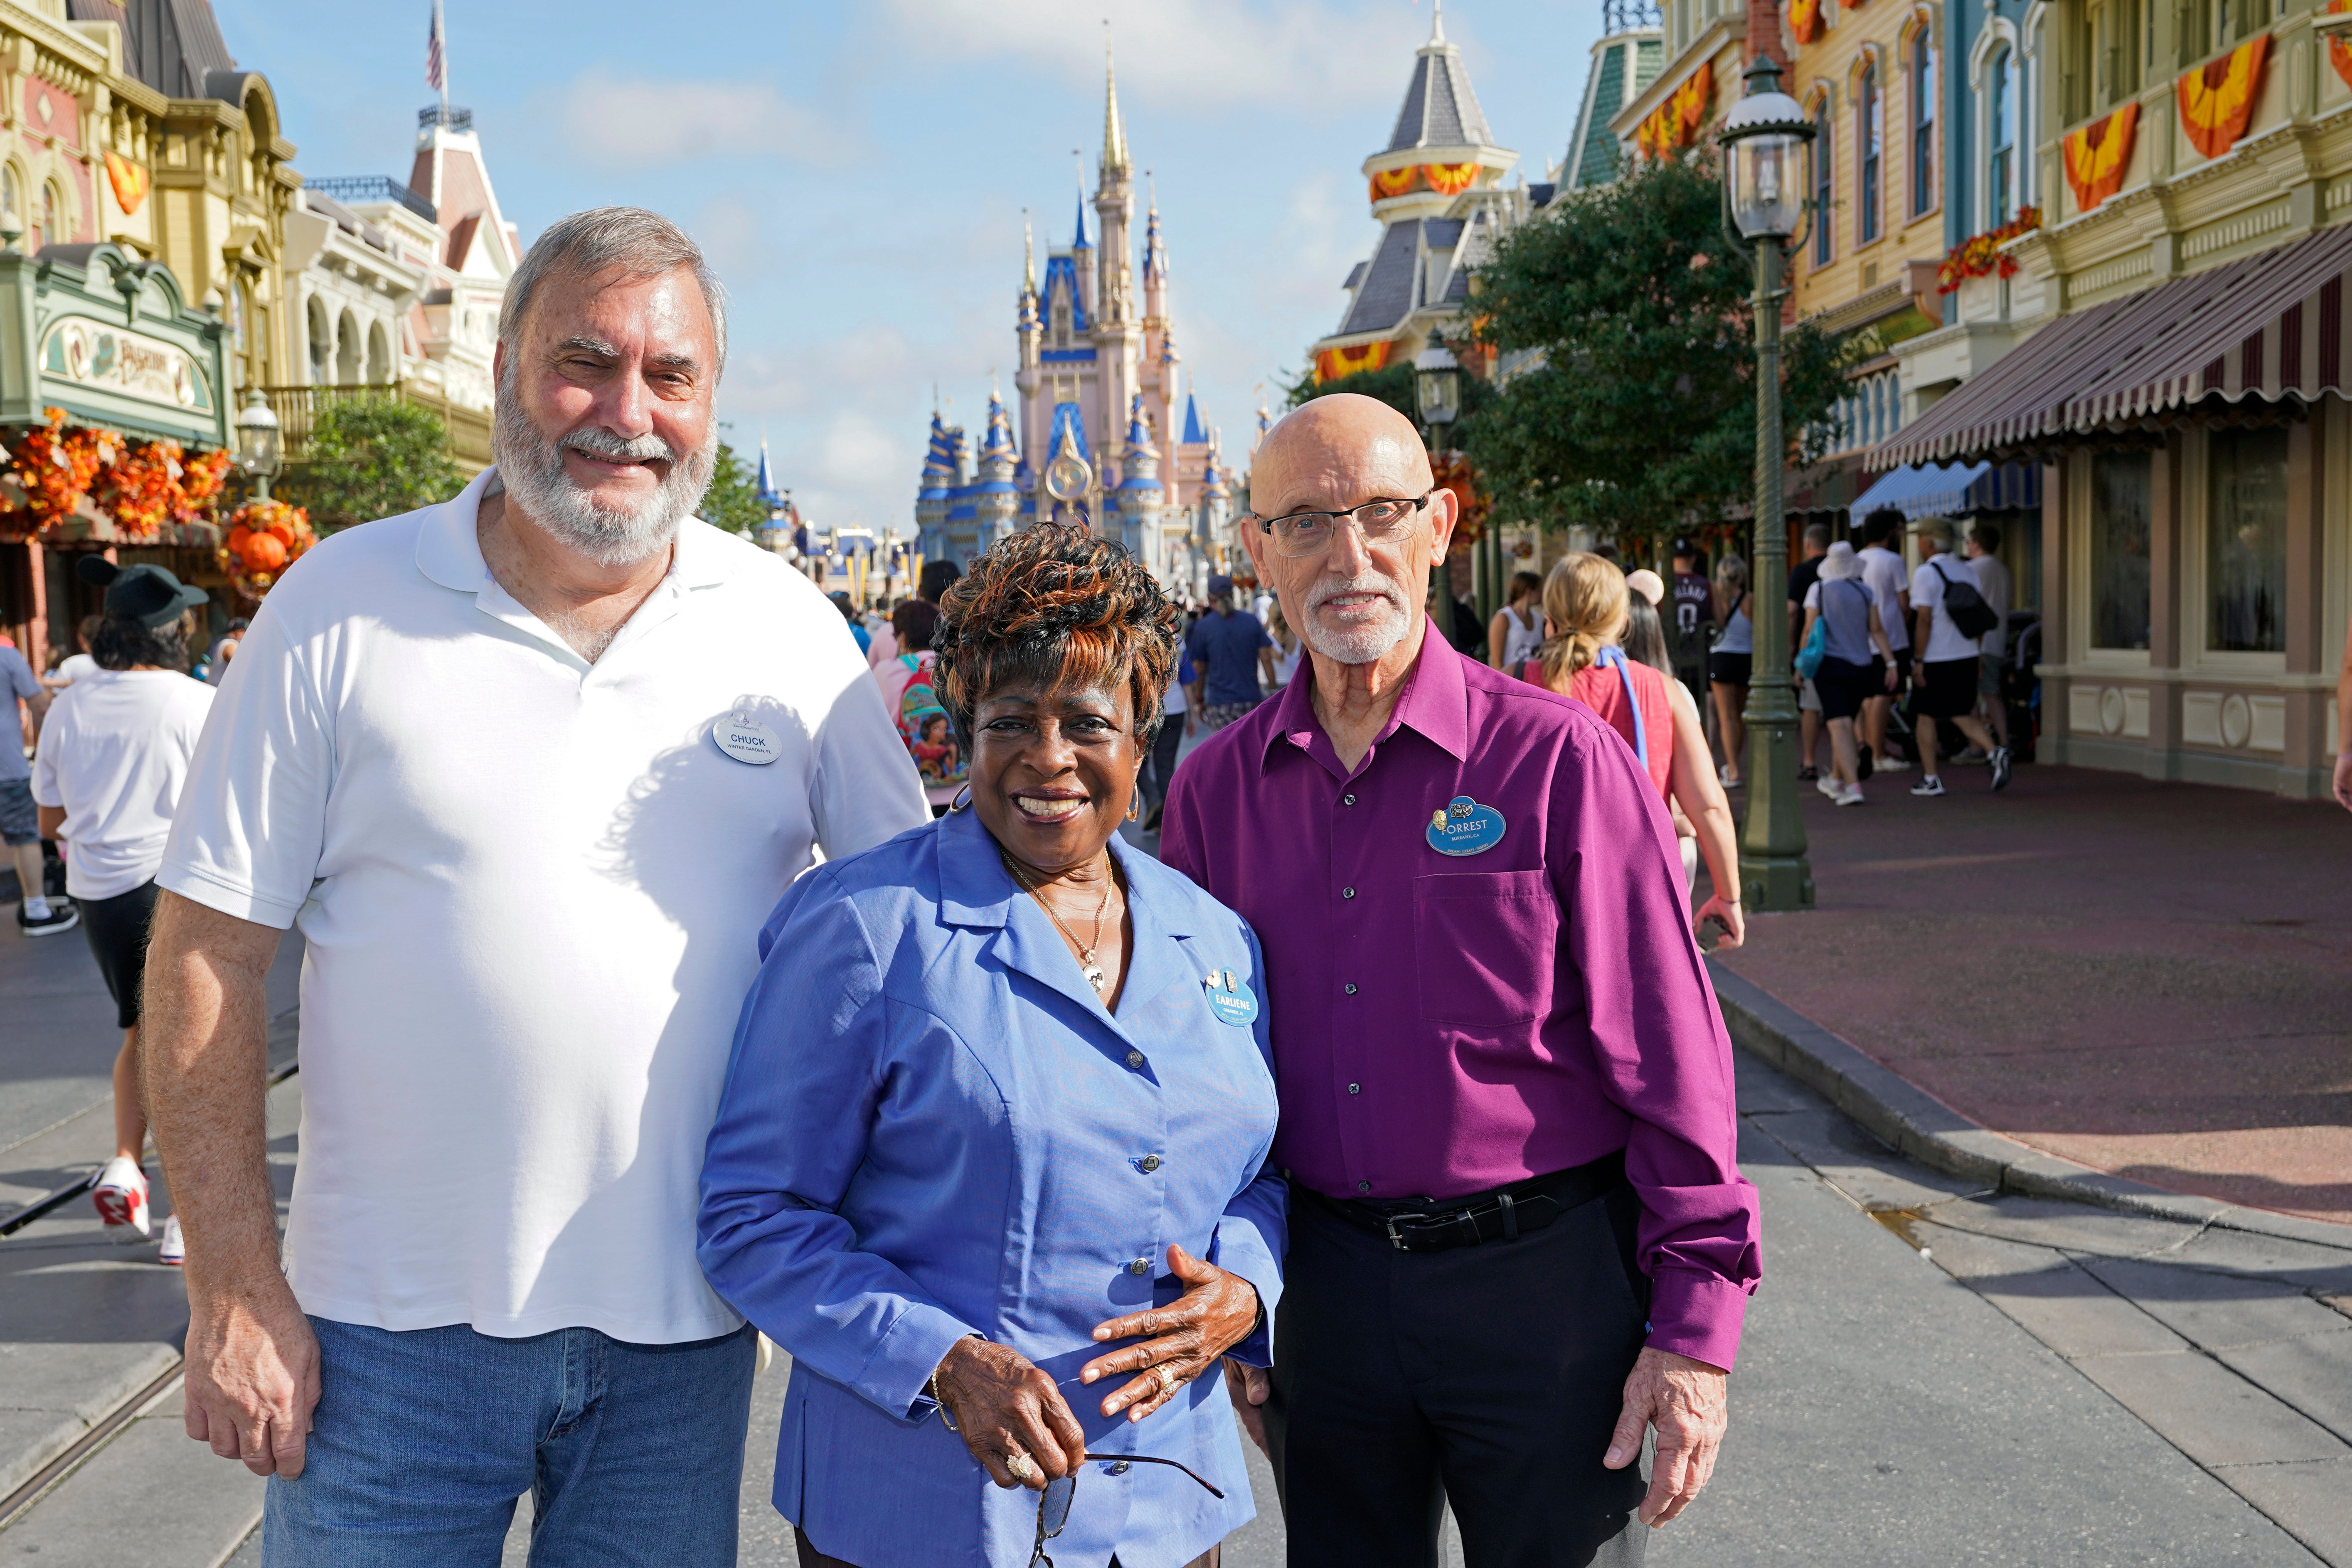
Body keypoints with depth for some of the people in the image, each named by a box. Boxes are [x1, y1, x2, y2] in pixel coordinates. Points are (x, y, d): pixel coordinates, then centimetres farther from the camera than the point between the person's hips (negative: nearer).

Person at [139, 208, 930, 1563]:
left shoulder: (787, 625, 0)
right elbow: (210, 952, -4)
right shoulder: (342, 605, -4)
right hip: (394, 1325, -1)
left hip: (685, 1328, 2)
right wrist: (236, 1289, -7)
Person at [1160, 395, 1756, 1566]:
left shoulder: (1558, 758, -9)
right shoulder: (1215, 788, 3)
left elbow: (1670, 1059, -7)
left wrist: (1696, 1326, -9)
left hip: (1542, 1279, -3)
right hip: (1324, 1280, 4)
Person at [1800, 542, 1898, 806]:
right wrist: (1890, 662, 1)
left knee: (1840, 726, -9)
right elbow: (1877, 630, 0)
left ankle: (1853, 787, -22)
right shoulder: (1864, 591, 4)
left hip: (1830, 665, -3)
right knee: (1845, 725, 17)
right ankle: (1835, 781, 31)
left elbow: (1809, 630, -3)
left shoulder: (1818, 589, -3)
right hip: (1861, 666, 3)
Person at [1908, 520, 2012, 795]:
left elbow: (1924, 620, -16)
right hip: (1966, 656, 6)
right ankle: (1994, 751, -11)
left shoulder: (1925, 574, -11)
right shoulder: (1966, 572, 11)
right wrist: (1978, 657, 16)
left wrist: (1919, 661, -14)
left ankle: (1931, 779, 7)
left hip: (1935, 659, -6)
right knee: (1963, 714, 13)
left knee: (1926, 716, 6)